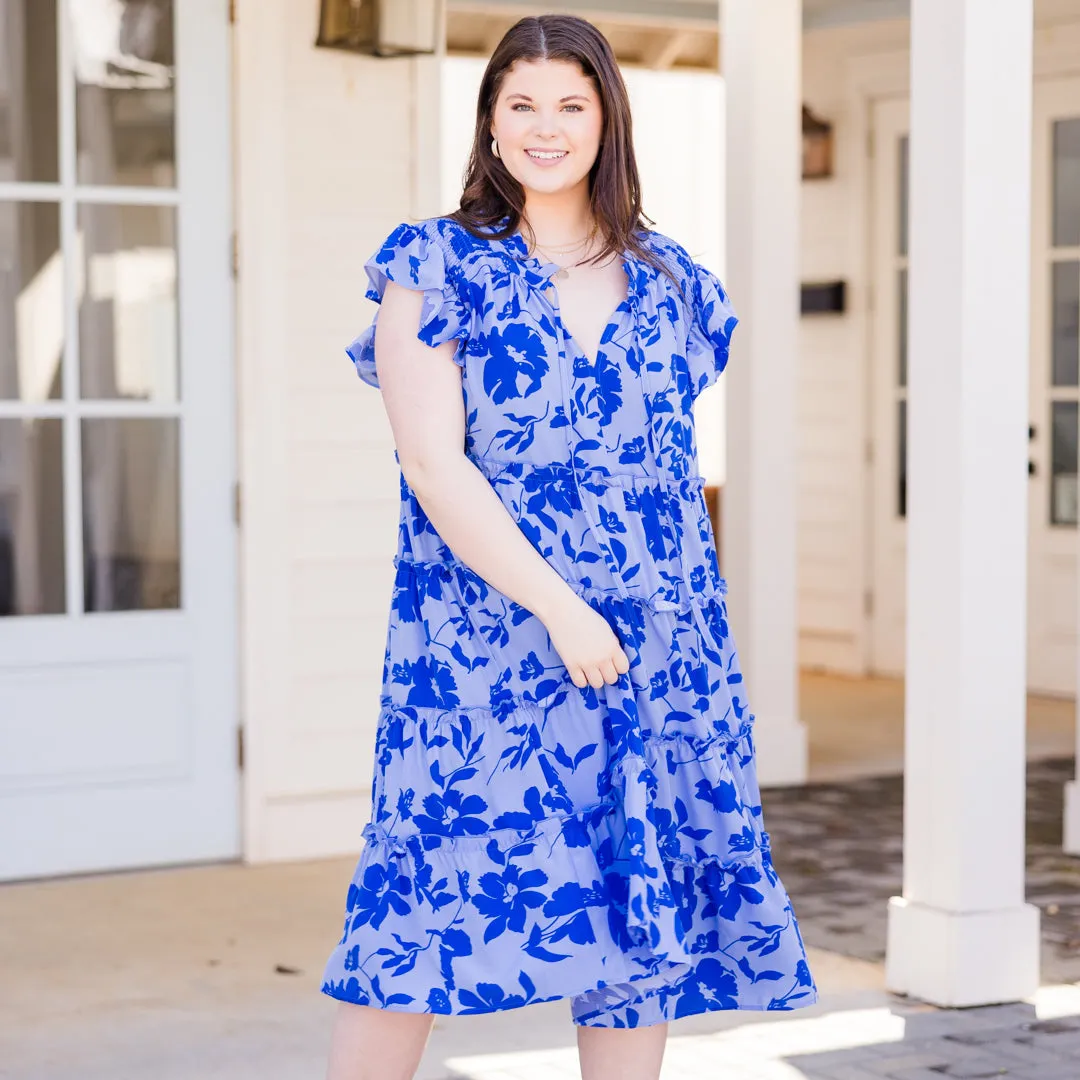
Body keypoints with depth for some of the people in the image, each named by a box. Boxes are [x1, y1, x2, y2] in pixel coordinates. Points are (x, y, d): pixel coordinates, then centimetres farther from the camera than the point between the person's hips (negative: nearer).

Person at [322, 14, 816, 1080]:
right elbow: (433, 464, -9)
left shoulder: (670, 283, 13)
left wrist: (692, 647, 11)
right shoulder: (436, 268, 0)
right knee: (428, 908, -6)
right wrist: (559, 608, -16)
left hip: (656, 659, 4)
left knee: (642, 915, 6)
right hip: (484, 654, -4)